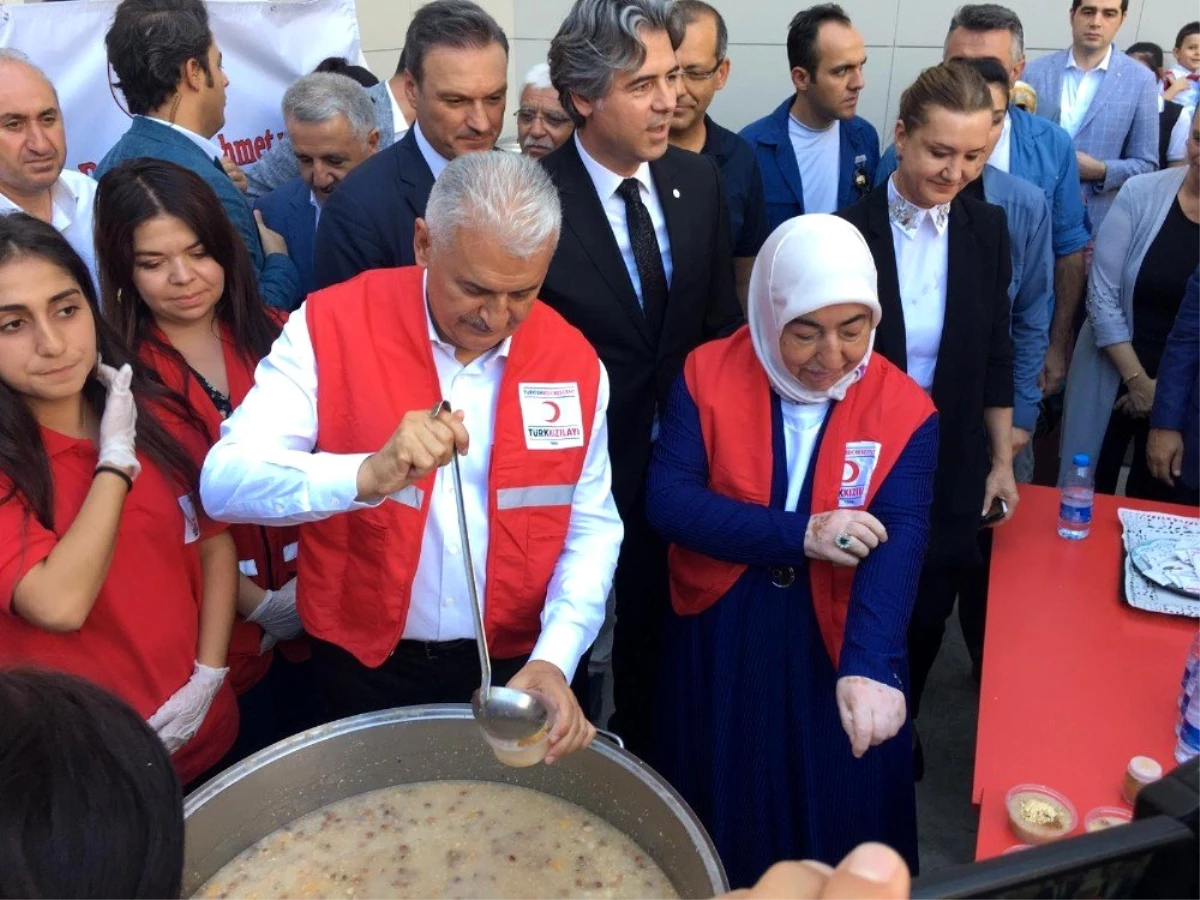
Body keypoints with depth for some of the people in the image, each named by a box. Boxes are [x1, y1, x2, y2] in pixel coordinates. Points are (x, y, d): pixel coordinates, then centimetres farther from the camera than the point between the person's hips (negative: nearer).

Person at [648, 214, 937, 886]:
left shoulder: (905, 411, -11)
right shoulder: (710, 375, -10)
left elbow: (899, 542, -23)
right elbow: (667, 501, -17)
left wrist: (867, 666, -39)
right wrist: (798, 533, -27)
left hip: (836, 648, 0)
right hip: (719, 643, 1)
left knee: (838, 827, 17)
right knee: (722, 818, 21)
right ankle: (721, 880, 49)